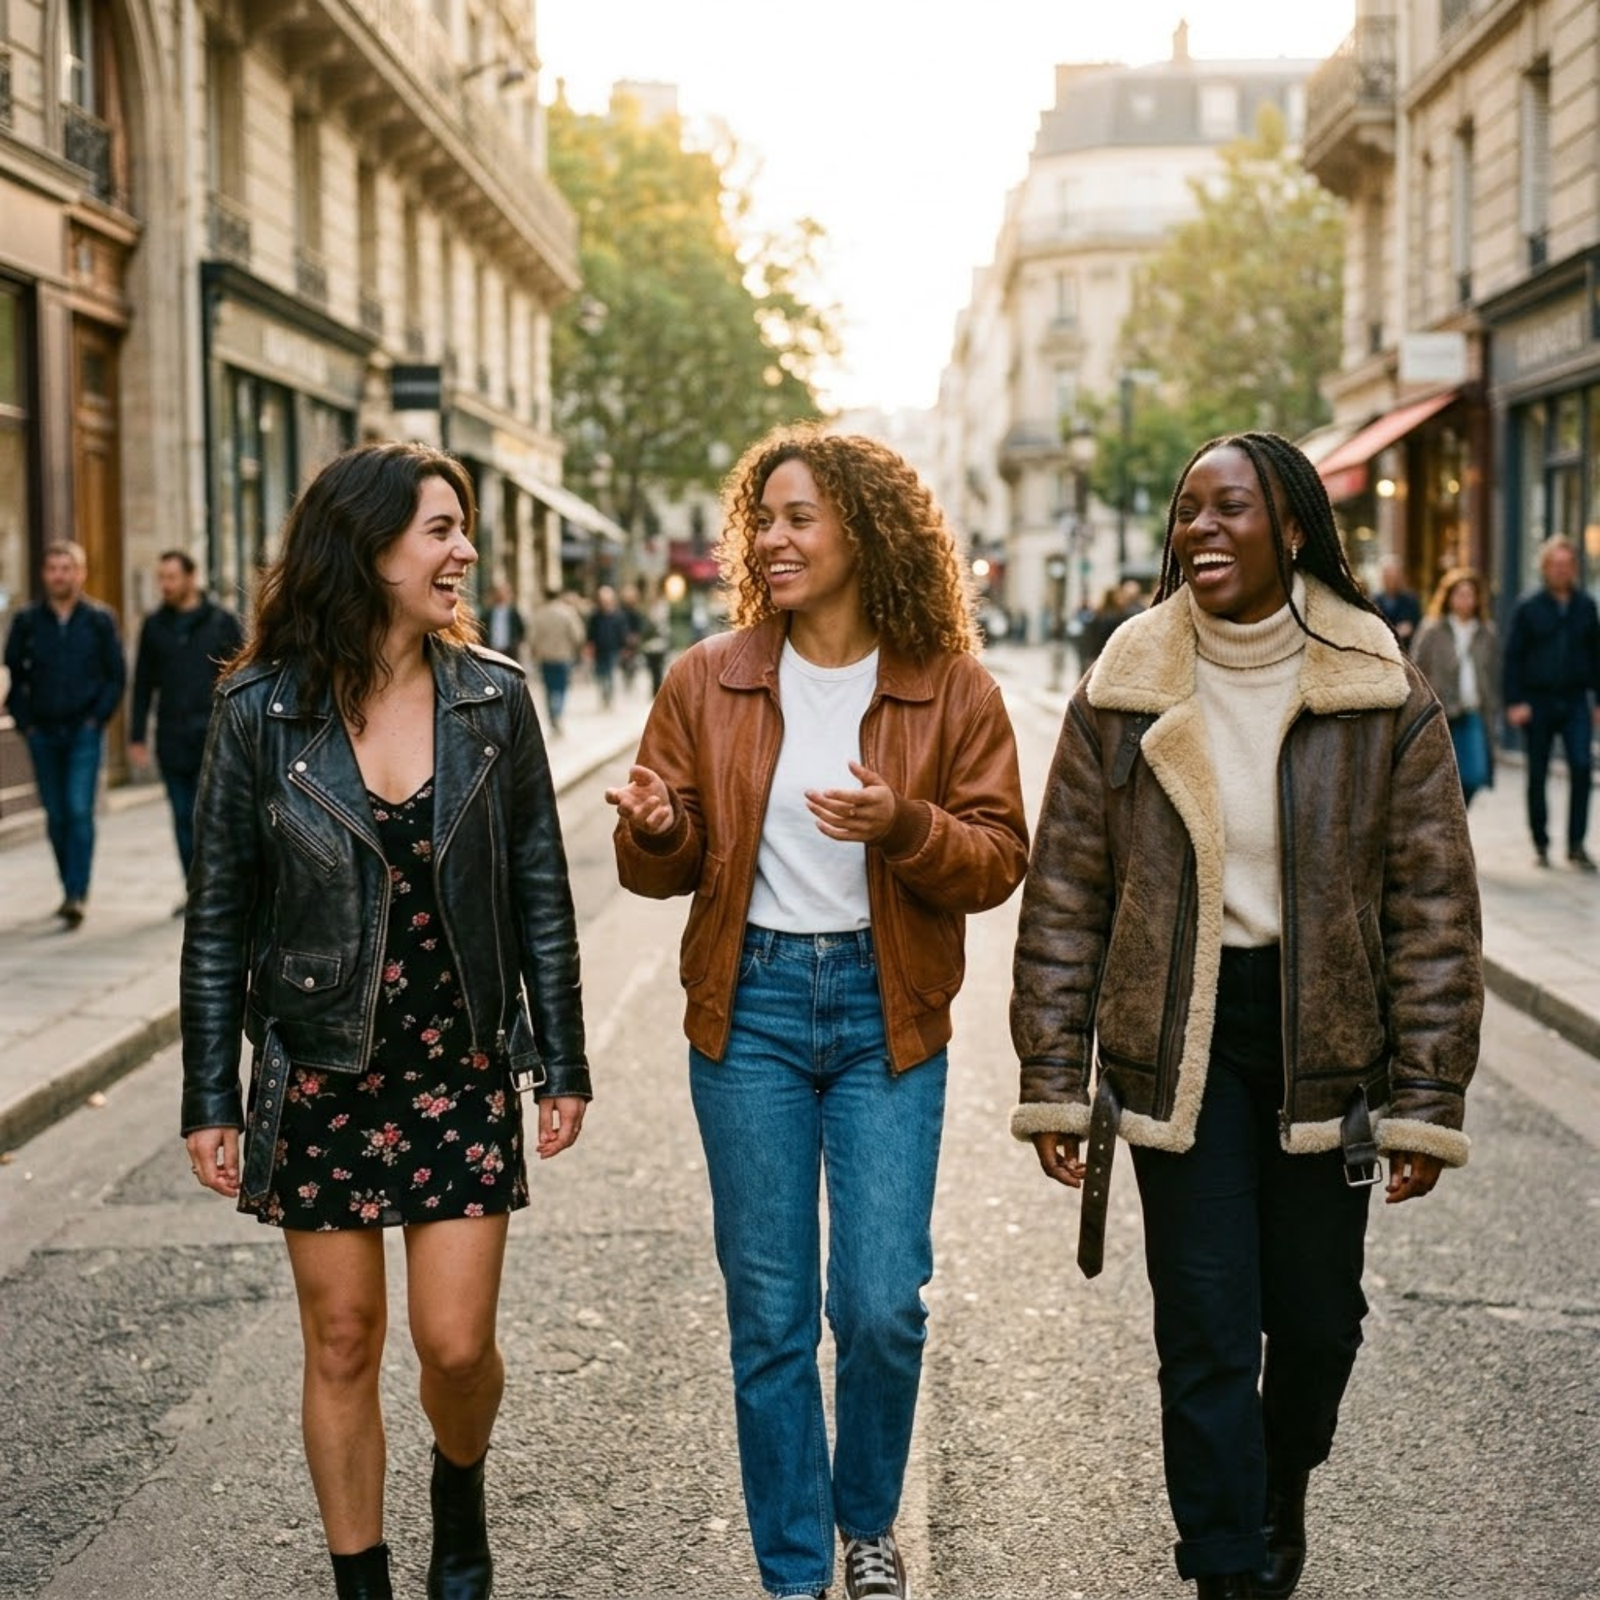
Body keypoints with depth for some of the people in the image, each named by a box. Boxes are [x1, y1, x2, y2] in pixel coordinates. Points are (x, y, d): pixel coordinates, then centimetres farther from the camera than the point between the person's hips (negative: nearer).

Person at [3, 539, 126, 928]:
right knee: (56, 816, 7)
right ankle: (71, 890, 20)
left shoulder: (99, 619, 1)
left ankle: (76, 894, -14)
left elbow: (117, 674, 5)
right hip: (42, 734, 2)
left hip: (84, 733, -2)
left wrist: (98, 717, -5)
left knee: (79, 811, -12)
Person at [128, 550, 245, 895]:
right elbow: (143, 684, 14)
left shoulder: (222, 621, 2)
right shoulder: (154, 626, 11)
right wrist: (137, 737, 9)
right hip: (172, 741, 3)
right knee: (184, 818, 5)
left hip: (213, 739, -3)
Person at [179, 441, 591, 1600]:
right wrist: (211, 1099, -2)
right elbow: (218, 914, -2)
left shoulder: (491, 697, -3)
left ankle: (460, 1491, 35)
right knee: (343, 1348, 8)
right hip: (321, 1074, -1)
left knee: (458, 1344, 1)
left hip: (462, 1070, 1)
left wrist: (562, 1064, 2)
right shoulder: (263, 710, -7)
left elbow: (540, 891, 2)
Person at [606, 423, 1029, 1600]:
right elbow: (670, 871, 5)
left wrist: (907, 826, -22)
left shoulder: (952, 689, -2)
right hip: (750, 1005, 1)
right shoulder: (708, 681, 1)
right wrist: (657, 831, -18)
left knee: (882, 1307, -2)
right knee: (769, 1315, 7)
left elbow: (998, 858, -3)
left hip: (887, 1011, -1)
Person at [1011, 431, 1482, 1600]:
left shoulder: (1384, 698, -6)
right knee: (1205, 1327, 0)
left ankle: (1282, 1486, 45)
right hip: (1179, 1041, 0)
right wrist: (1054, 1084, -3)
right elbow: (1065, 897, 0)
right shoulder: (1123, 695, -3)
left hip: (1324, 1038, 0)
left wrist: (1426, 1102, -6)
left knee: (1317, 1314, 12)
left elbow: (1435, 908, -4)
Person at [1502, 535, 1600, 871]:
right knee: (1537, 775, 6)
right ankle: (1541, 844, 18)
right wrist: (1515, 702, -8)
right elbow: (1513, 657, 0)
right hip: (1538, 701, -1)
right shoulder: (1528, 607, 0)